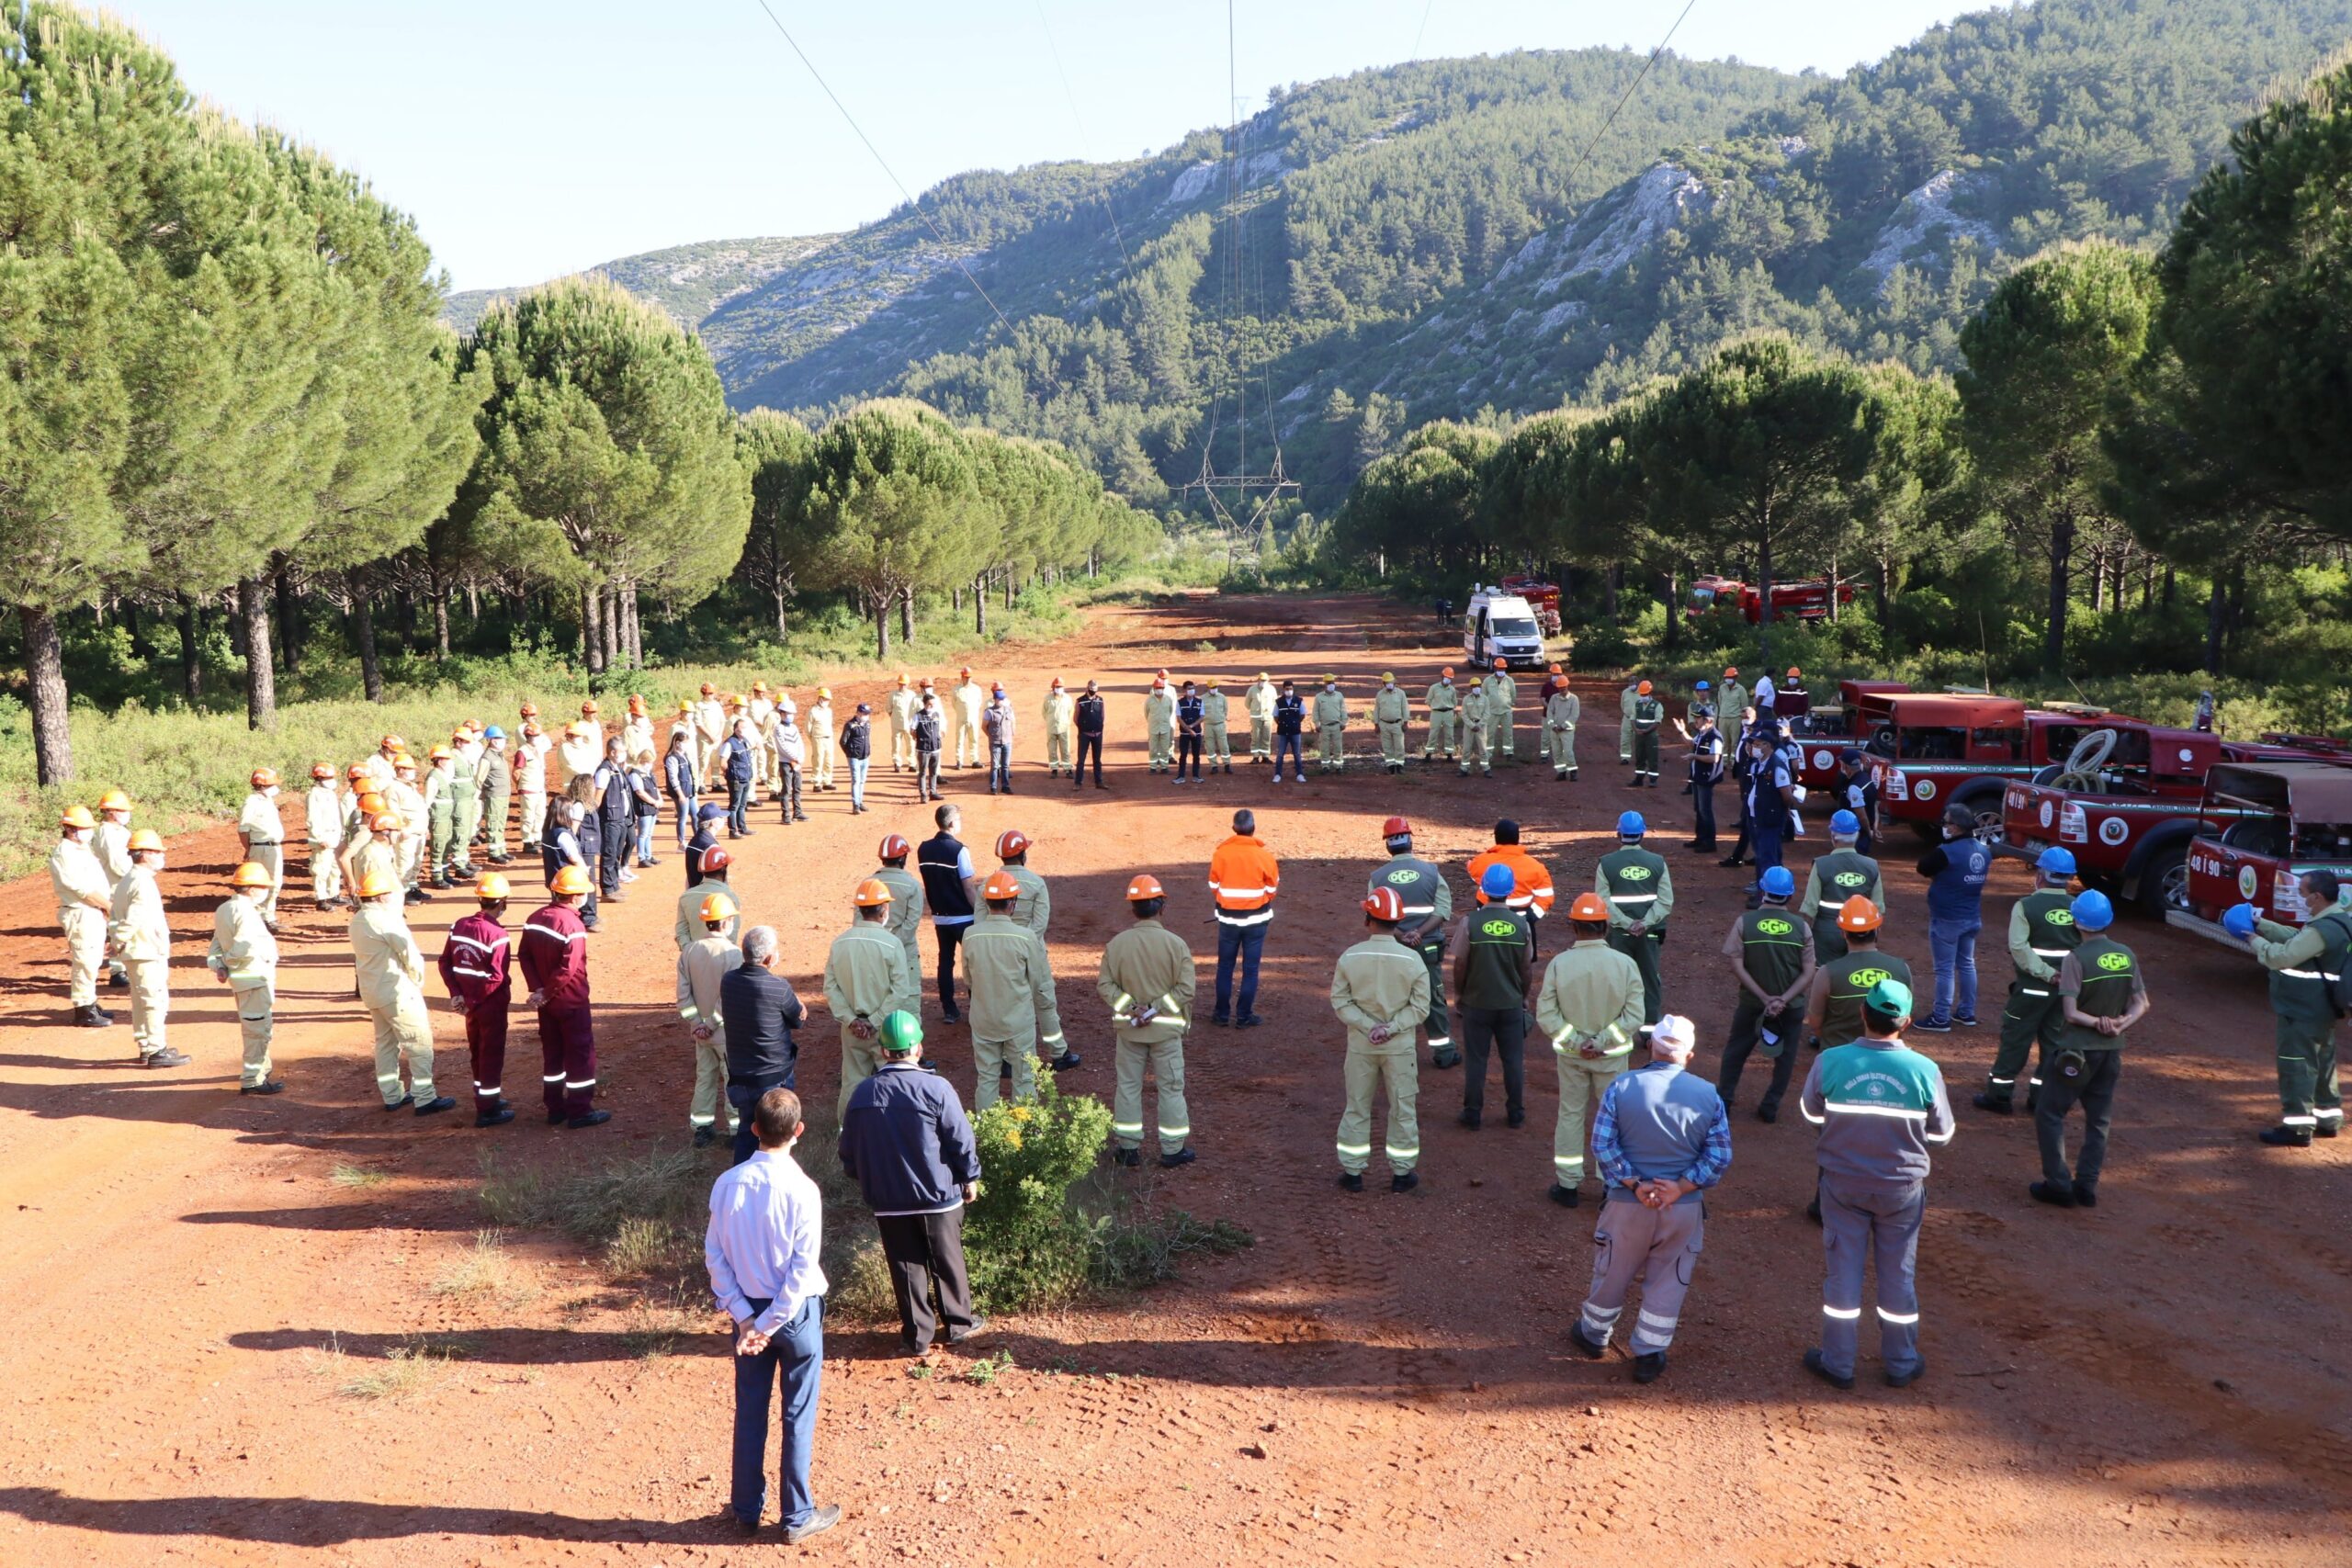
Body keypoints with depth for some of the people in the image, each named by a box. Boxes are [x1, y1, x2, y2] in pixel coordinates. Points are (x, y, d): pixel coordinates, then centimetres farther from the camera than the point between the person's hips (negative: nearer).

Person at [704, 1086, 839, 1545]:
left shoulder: (727, 1184, -8)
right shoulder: (802, 1190, -20)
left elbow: (714, 1255, -4)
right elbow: (802, 1270, -20)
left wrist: (745, 1317, -3)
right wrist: (771, 1323, -11)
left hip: (748, 1310, 4)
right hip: (796, 1311, -4)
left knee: (750, 1409, 16)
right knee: (798, 1415, 8)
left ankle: (747, 1507, 28)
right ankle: (798, 1517, 18)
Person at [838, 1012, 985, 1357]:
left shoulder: (862, 1094, -6)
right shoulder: (936, 1088, -17)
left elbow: (849, 1152, 3)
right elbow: (962, 1140, -12)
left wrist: (866, 1182, 21)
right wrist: (970, 1178, 4)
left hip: (888, 1200, 2)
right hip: (939, 1196, -2)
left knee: (907, 1267, 13)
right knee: (947, 1262, 15)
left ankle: (918, 1335, 21)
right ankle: (959, 1324, 29)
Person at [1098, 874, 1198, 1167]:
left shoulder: (1117, 943, -7)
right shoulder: (1175, 944, -13)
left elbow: (1105, 985, -7)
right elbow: (1185, 989, -16)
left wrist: (1131, 1008, -10)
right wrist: (1155, 1009, -12)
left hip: (1128, 1028, 2)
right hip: (1166, 1028, -2)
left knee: (1128, 1085, 14)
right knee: (1171, 1087, 10)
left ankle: (1128, 1148, 20)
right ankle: (1173, 1150, 16)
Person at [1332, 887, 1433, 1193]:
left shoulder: (1349, 957, -9)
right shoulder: (1412, 960, -11)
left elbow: (1340, 1002, -9)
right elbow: (1420, 1007, -11)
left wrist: (1369, 1027, -11)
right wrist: (1390, 1029, -13)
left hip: (1360, 1045, 1)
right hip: (1399, 1047, -1)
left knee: (1357, 1108, 13)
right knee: (1402, 1109, 12)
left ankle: (1352, 1172, 19)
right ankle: (1401, 1173, 19)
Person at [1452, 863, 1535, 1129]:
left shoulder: (1469, 923, -13)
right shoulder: (1522, 925, -7)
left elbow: (1460, 963, -7)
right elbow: (1527, 967, 1)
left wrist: (1459, 992, 9)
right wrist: (1525, 996, 16)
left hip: (1477, 1003, -1)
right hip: (1512, 1004, 2)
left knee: (1476, 1059, 8)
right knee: (1514, 1060, 12)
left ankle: (1473, 1114, 14)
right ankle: (1516, 1113, 19)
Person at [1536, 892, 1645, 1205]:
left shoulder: (1560, 963, -14)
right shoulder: (1624, 964, -13)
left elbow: (1546, 1015, -14)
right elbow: (1634, 1016, -15)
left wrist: (1575, 1042, -10)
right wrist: (1601, 1042, -13)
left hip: (1570, 1054, 1)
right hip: (1611, 1056, 0)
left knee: (1570, 1115, 14)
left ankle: (1568, 1185, 21)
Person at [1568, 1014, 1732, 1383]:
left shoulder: (1621, 1086, -11)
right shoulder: (1708, 1094, -6)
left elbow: (1603, 1144, -13)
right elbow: (1720, 1155, -7)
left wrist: (1635, 1185, -13)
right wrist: (1681, 1187, -12)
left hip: (1627, 1202, 0)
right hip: (1684, 1208, 0)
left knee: (1613, 1272, 19)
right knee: (1669, 1282, 16)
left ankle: (1594, 1334, 38)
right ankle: (1649, 1355, 24)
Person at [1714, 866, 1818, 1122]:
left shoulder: (1745, 922, -12)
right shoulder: (1801, 927, -9)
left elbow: (1736, 965, -16)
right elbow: (1809, 973, -12)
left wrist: (1764, 998, -15)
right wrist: (1784, 999, -16)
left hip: (1752, 1002, 0)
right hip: (1791, 1005, 0)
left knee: (1736, 1049, 19)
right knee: (1785, 1056, 17)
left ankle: (1723, 1098, 24)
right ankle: (1770, 1107, 19)